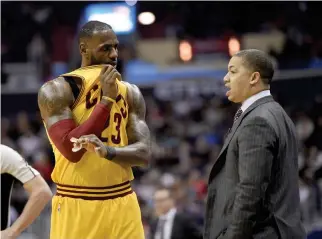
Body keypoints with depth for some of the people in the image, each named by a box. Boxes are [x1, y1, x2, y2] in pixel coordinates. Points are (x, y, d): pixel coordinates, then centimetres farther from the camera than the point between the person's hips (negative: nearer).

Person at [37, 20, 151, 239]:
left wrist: (108, 151, -23)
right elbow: (71, 149, -19)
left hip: (123, 205, 5)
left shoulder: (129, 92, 8)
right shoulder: (58, 90, -7)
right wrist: (106, 100, -17)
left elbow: (144, 154, -1)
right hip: (77, 207, -4)